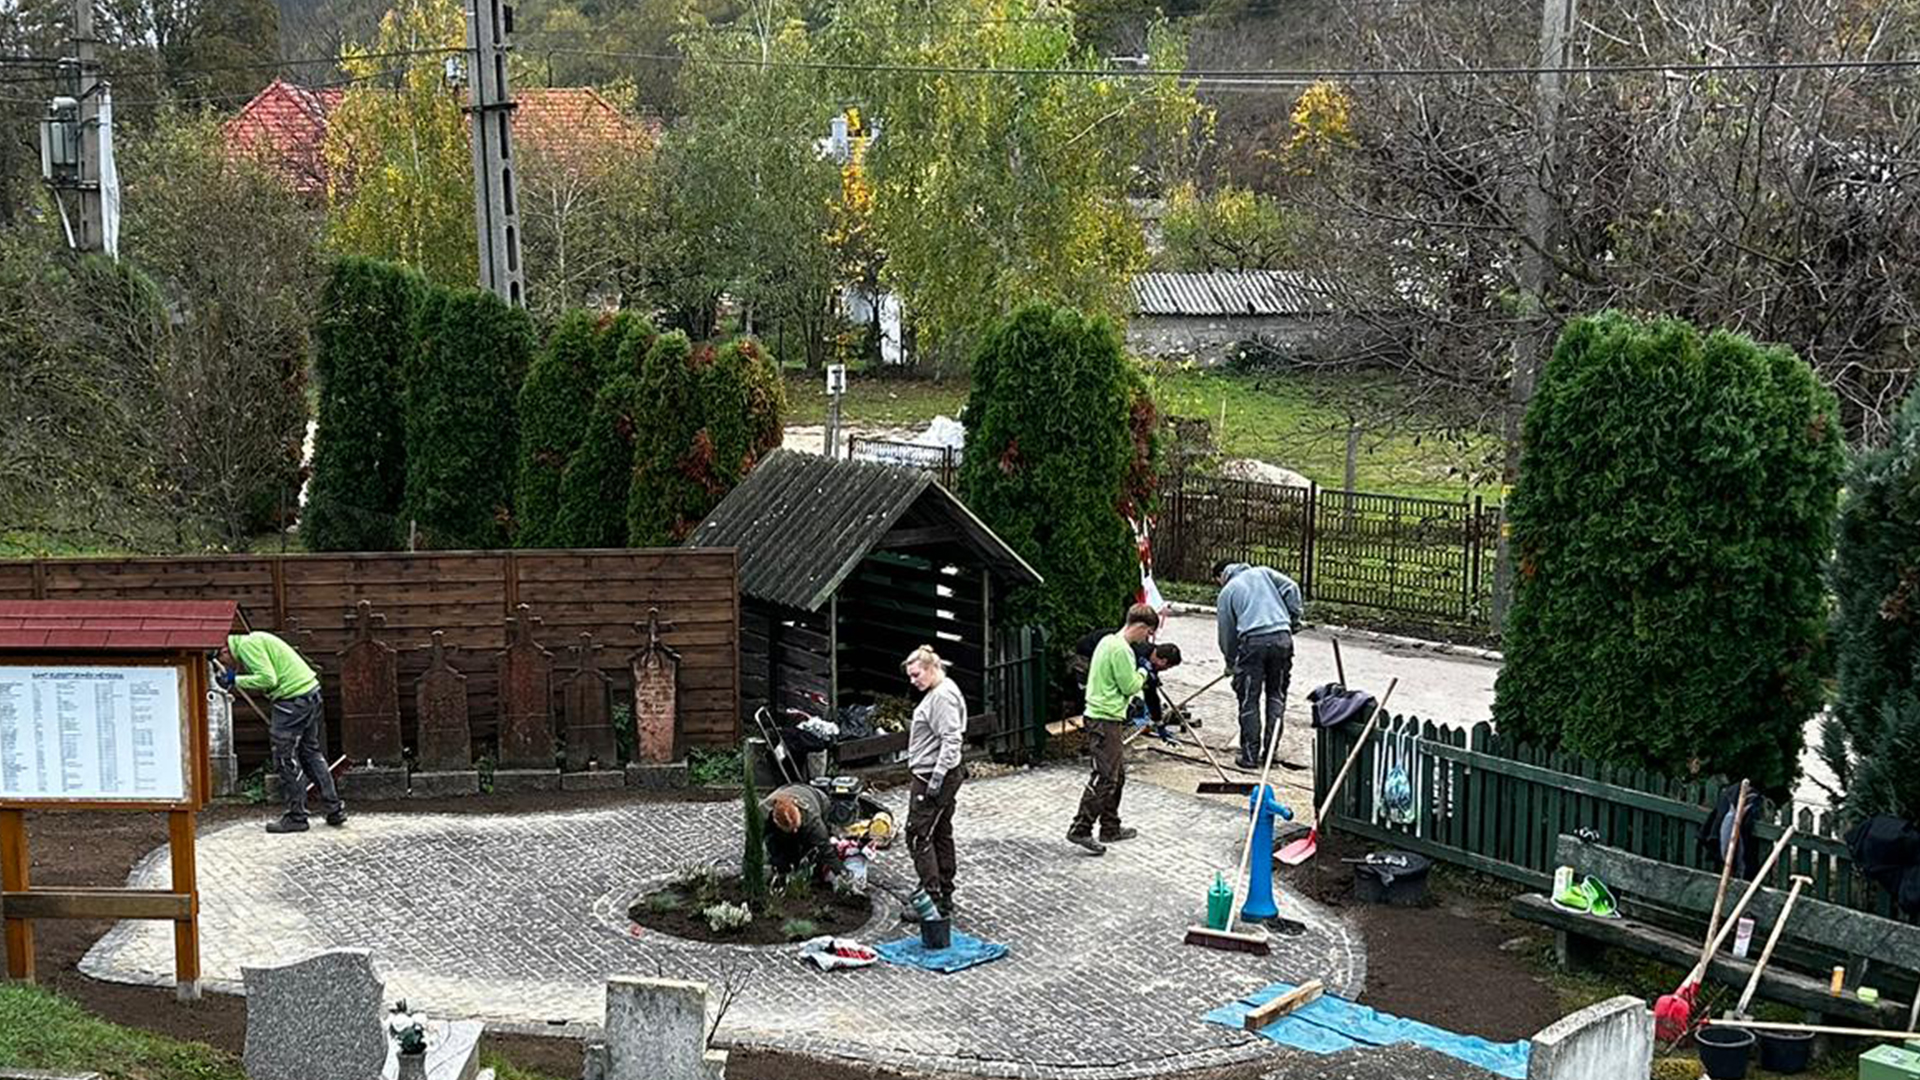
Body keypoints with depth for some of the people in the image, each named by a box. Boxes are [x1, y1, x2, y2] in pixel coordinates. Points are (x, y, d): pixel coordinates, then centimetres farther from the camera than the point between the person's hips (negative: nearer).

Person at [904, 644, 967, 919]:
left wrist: (936, 779, -25)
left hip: (932, 777, -11)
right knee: (941, 834, 14)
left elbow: (951, 740, -24)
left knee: (918, 834, -9)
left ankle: (933, 898, -10)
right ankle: (945, 897, 20)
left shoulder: (943, 696, -18)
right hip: (935, 776, 11)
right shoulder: (936, 693, 15)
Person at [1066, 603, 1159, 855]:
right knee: (1105, 778, -8)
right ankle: (1080, 829, -8)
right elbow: (1130, 686, -16)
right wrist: (1142, 673, 2)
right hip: (1106, 721, -10)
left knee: (1117, 774, 17)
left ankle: (1110, 827, 24)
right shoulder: (1121, 650, -19)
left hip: (1100, 717, 10)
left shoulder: (1108, 641, 13)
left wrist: (1138, 678, 14)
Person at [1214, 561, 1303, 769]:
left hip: (1252, 642, -2)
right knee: (1276, 695, 13)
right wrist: (1293, 618, 12)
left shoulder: (1226, 592, 14)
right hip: (1282, 637, 3)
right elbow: (1291, 588, 5)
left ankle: (1250, 754, 6)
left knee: (1249, 700, 6)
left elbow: (1226, 632, 17)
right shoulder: (1263, 572, 18)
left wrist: (1230, 663, 30)